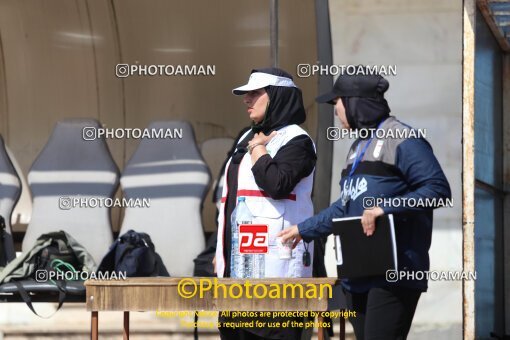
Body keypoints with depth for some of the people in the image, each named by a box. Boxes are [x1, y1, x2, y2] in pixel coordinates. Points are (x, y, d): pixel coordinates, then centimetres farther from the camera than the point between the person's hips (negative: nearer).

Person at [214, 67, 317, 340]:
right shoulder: (247, 139, 23)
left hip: (274, 262, -9)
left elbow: (277, 184, -22)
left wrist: (258, 148, -8)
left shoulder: (295, 140, -4)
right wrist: (221, 250, 24)